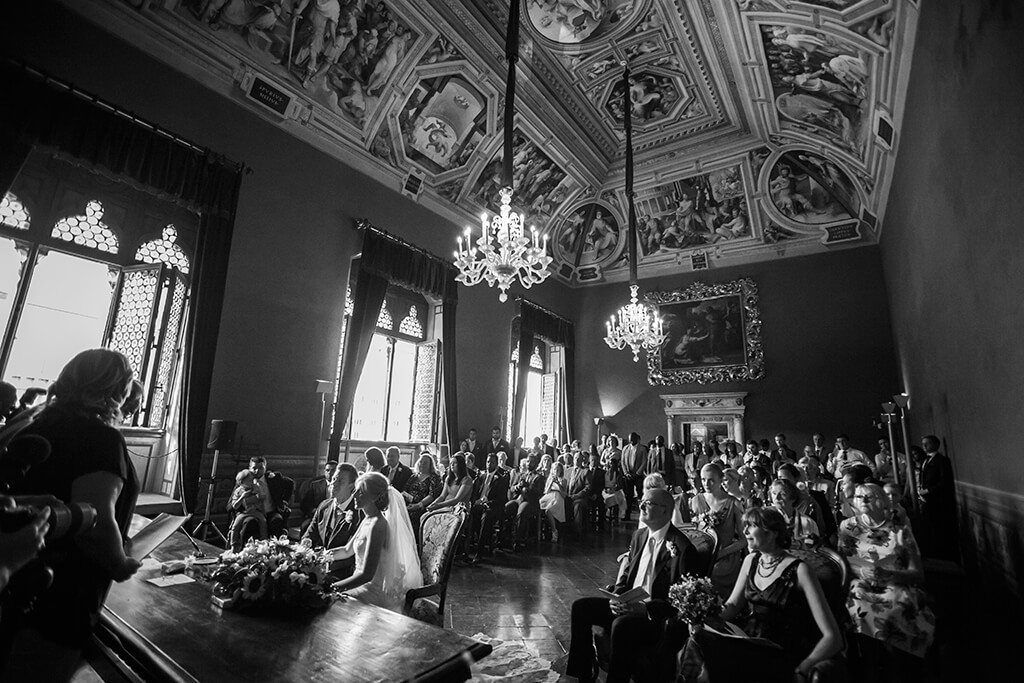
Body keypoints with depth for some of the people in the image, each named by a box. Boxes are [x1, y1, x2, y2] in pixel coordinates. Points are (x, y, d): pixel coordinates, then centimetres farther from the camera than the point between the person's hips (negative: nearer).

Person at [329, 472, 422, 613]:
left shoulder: (377, 525, -23)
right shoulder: (368, 519, 5)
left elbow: (367, 574, -25)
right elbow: (347, 550, 18)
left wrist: (333, 587, -19)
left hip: (376, 593, -8)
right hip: (364, 584, 8)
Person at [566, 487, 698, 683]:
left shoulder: (682, 548, -16)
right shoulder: (640, 535, 9)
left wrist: (643, 607, -25)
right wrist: (617, 597, -4)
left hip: (657, 615, -8)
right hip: (629, 604, 8)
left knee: (621, 625, -34)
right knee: (581, 607, -4)